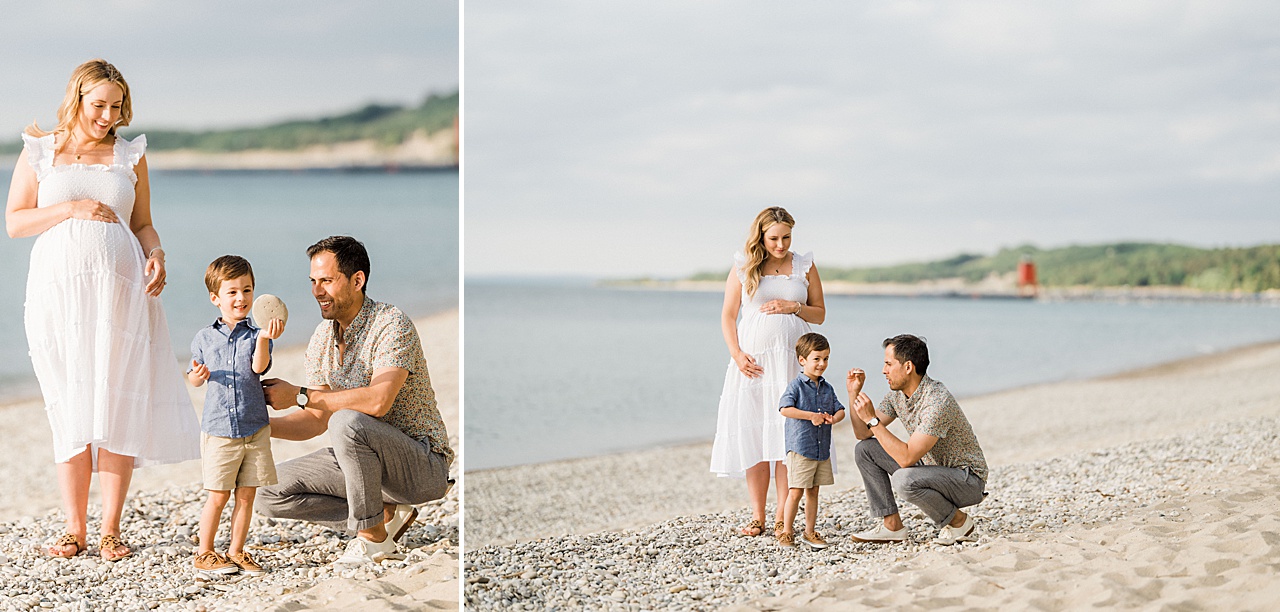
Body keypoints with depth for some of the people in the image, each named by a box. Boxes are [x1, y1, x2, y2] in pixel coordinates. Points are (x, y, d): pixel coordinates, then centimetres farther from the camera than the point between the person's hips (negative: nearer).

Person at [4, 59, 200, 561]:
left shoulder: (130, 155, 12)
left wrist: (155, 255, -5)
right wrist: (71, 208, -9)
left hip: (120, 289, 1)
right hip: (58, 288, -1)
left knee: (119, 404, -3)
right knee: (70, 407, -1)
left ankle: (111, 529, 3)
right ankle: (74, 528, 6)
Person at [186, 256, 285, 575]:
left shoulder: (255, 336, 3)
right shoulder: (204, 338, 6)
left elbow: (259, 366, -15)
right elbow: (195, 379, 13)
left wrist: (264, 338, -32)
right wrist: (196, 375, -11)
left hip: (255, 429, 1)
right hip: (218, 428, -1)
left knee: (246, 495, 6)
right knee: (218, 497, 0)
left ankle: (236, 552, 18)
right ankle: (204, 554, 13)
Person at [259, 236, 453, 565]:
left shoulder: (391, 324, -19)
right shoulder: (321, 339, 6)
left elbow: (378, 400, -34)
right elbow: (318, 420, 8)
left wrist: (298, 396, -27)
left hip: (423, 464, -8)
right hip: (367, 458, 8)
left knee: (347, 422, -35)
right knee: (273, 492, -2)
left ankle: (373, 538, -18)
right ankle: (386, 512, 2)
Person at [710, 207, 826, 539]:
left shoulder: (804, 267, 8)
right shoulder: (743, 268, 5)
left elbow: (819, 314, 12)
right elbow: (728, 316, 7)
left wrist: (793, 307, -8)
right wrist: (737, 354, -6)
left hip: (791, 361, 0)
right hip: (752, 361, 0)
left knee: (787, 436, -5)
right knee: (751, 435, -3)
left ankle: (782, 518, -1)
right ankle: (757, 517, 4)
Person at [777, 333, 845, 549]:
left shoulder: (827, 389, 12)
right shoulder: (796, 385, -7)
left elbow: (840, 409, 12)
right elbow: (785, 408, -18)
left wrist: (834, 418, -12)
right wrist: (811, 416, -22)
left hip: (822, 449, 6)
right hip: (800, 447, -6)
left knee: (813, 491, 12)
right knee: (796, 491, -6)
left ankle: (810, 532, 19)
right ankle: (787, 532, 4)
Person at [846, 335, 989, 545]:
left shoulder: (937, 401, -29)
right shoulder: (897, 395, -1)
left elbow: (906, 458, -33)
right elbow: (863, 434, 5)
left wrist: (873, 419, -30)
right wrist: (854, 393, -7)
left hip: (967, 479, -9)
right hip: (931, 468, 9)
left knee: (904, 479, -36)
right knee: (864, 450, 1)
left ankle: (959, 522, -10)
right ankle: (892, 526, 1)